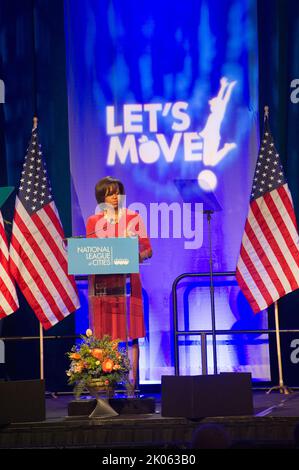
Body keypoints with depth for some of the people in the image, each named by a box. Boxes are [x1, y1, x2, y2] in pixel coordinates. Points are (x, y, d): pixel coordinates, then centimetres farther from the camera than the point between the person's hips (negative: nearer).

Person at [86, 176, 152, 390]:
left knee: (131, 333, -4)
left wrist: (138, 256, -16)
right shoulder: (93, 222, 12)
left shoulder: (134, 218, 8)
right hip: (102, 282, 1)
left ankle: (132, 381, -4)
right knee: (104, 336, -2)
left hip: (127, 281, -1)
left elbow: (148, 250, 5)